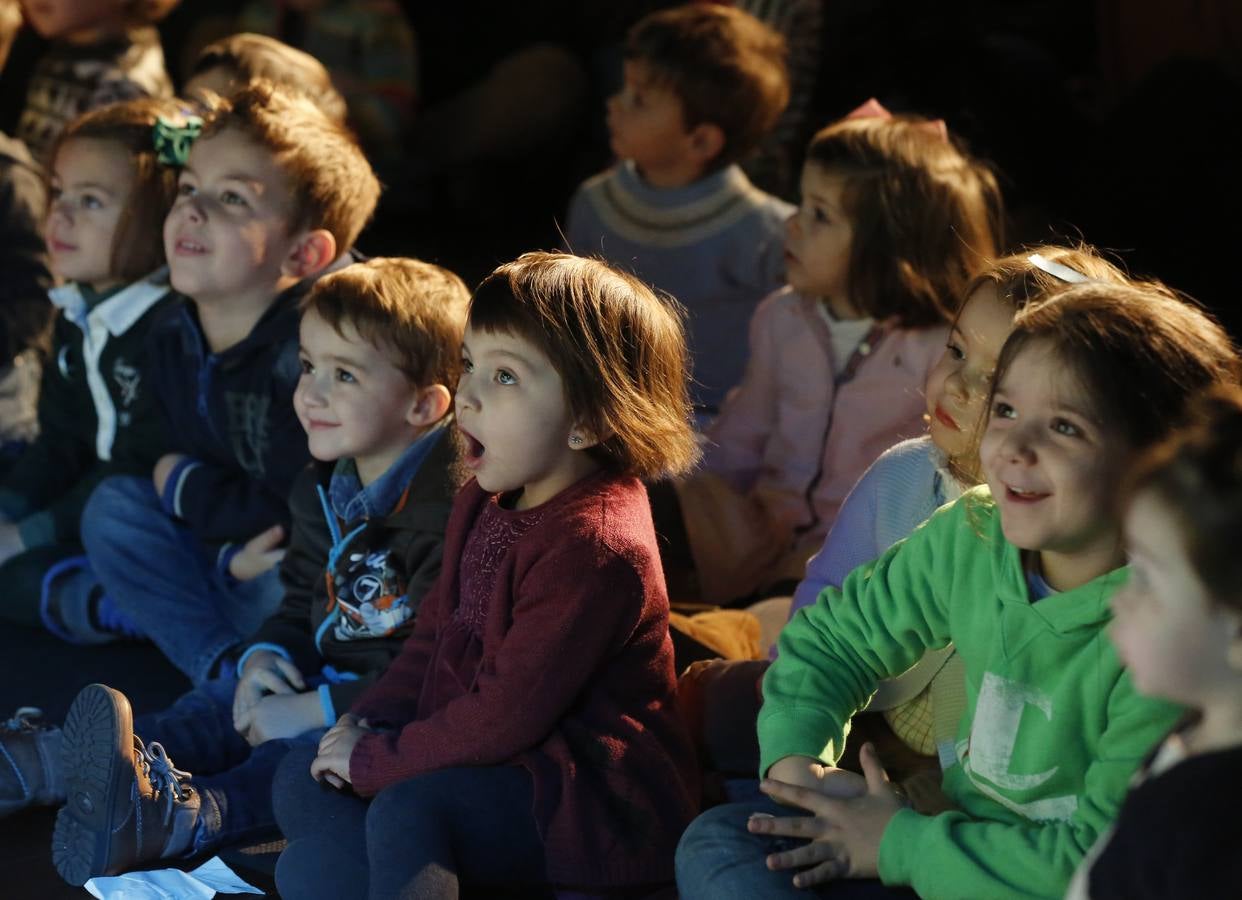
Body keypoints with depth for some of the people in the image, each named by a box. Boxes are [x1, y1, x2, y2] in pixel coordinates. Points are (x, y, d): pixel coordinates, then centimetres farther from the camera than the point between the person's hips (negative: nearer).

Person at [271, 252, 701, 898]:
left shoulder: (595, 547, -24)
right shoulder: (485, 502, 9)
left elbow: (508, 716, -24)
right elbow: (437, 630, 17)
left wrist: (377, 760, -14)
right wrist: (368, 723, -1)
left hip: (594, 802, -10)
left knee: (407, 809, -33)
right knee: (300, 779, 3)